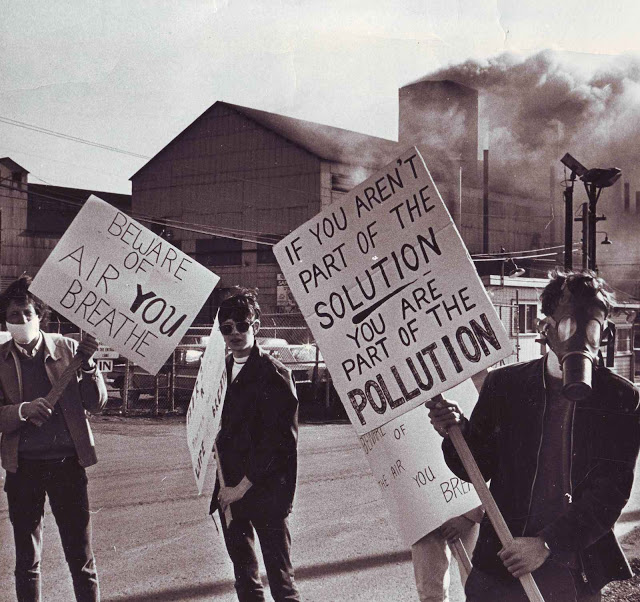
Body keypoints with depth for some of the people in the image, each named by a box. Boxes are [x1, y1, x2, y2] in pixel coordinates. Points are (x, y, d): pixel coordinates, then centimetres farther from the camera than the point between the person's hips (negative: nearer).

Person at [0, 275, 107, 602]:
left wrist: (87, 364, -16)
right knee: (26, 561, 13)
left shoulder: (66, 348, 1)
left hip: (67, 462, -1)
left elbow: (96, 402, 0)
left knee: (81, 555, 5)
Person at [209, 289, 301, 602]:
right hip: (230, 488, 7)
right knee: (243, 571, 15)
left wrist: (243, 486, -12)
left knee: (279, 574, -4)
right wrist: (225, 484, 4)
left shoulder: (274, 373, -10)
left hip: (264, 490, -7)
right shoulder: (223, 370, 11)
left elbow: (278, 440, -14)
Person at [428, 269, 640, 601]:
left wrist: (548, 544, -17)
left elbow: (611, 489, -9)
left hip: (577, 574, 0)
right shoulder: (503, 384, 1)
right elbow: (477, 468, 9)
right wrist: (457, 432, -12)